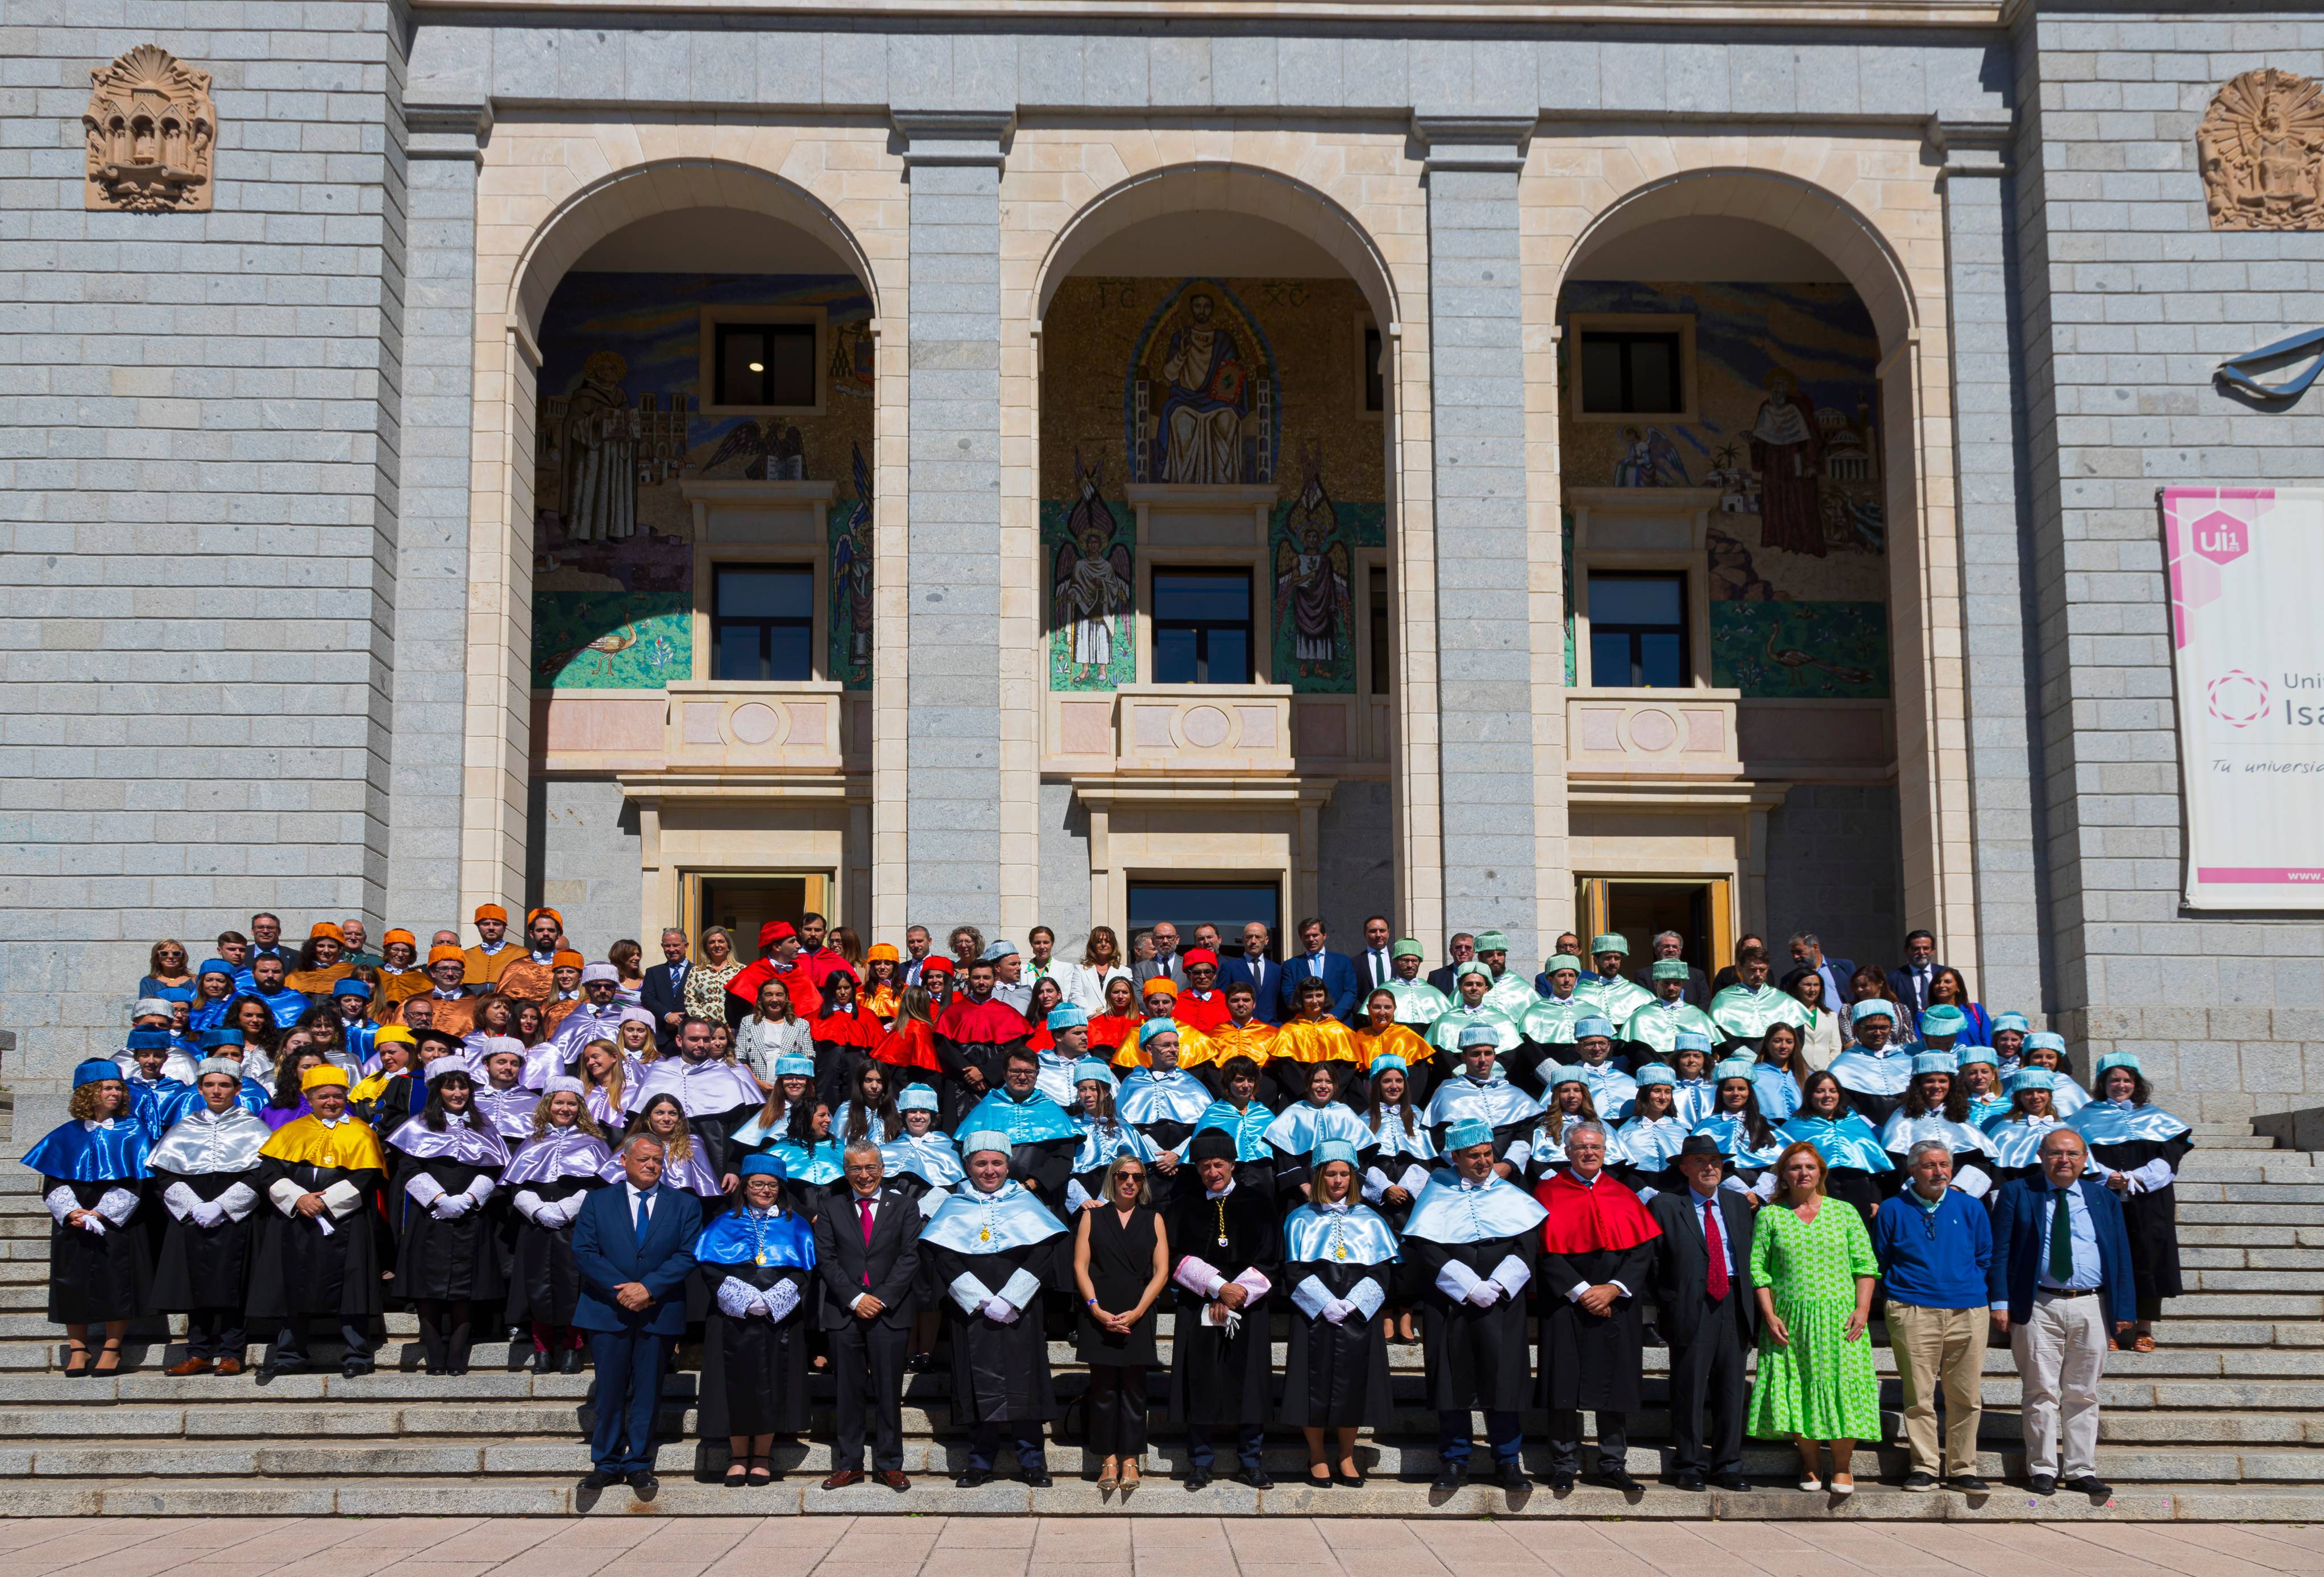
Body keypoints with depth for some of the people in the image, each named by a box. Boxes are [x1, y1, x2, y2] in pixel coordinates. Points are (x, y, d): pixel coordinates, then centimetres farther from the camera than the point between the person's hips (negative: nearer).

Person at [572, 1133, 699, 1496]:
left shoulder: (685, 1205, 6)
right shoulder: (597, 1202, 6)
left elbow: (688, 1255, -3)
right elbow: (583, 1252, -3)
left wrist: (648, 1287, -15)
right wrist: (621, 1290, -14)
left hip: (659, 1313, 0)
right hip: (608, 1312, 0)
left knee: (647, 1393, 5)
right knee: (609, 1391, 3)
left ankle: (639, 1465, 14)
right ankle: (606, 1463, 15)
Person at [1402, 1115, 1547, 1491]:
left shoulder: (1510, 1195, 11)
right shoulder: (1437, 1196, 5)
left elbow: (1528, 1243, 2)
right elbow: (1427, 1250, -5)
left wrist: (1497, 1285, -11)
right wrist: (1469, 1287, -14)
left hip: (1502, 1303, 1)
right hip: (1449, 1306, -1)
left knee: (1502, 1375, -2)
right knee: (1453, 1379, 1)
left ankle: (1508, 1460, 8)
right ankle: (1454, 1460, 11)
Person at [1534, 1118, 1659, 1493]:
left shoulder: (1623, 1196, 10)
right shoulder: (1549, 1193, 2)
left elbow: (1644, 1248, 3)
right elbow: (1546, 1251, -5)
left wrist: (1614, 1288, -10)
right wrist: (1580, 1292, -13)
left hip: (1616, 1305, 2)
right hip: (1566, 1305, -2)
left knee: (1615, 1386, 2)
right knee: (1566, 1387, -4)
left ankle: (1613, 1465, 9)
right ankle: (1564, 1466, 3)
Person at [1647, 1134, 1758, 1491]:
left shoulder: (1738, 1203, 14)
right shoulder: (1664, 1205, 1)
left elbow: (1750, 1255, 14)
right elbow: (1653, 1260, 1)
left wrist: (1752, 1308, 7)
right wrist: (1665, 1304, -4)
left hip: (1735, 1305, 4)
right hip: (1691, 1307, -4)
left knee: (1731, 1390, 7)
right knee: (1689, 1391, 0)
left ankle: (1728, 1467, 16)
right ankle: (1689, 1467, 9)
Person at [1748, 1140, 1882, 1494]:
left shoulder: (1844, 1212, 9)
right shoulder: (1770, 1216, 6)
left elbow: (1865, 1265, 6)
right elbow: (1759, 1269, 3)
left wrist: (1862, 1309, -6)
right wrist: (1770, 1316, -6)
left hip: (1839, 1318, 0)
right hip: (1790, 1319, 0)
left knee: (1841, 1386, -5)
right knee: (1798, 1390, -1)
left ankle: (1842, 1467, 6)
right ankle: (1811, 1464, 12)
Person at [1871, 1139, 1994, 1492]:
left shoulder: (1971, 1208, 11)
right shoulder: (1892, 1210, 7)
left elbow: (1984, 1259, 18)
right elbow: (1879, 1263, 13)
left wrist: (1968, 1288, 10)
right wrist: (1900, 1291, 7)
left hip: (1967, 1313, 2)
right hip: (1913, 1313, -2)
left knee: (1966, 1397, 1)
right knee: (1919, 1396, -3)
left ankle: (1961, 1469, 9)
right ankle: (1924, 1467, 5)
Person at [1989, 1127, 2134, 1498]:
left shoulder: (2104, 1198, 13)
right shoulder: (2016, 1194, 6)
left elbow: (2122, 1256, 12)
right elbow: (2000, 1251, 2)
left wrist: (2124, 1310, 4)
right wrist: (2000, 1302, -7)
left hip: (2091, 1308, 2)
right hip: (2038, 1307, -2)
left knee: (2083, 1395, 6)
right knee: (2042, 1393, -1)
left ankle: (2081, 1471, 12)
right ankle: (2042, 1470, 6)